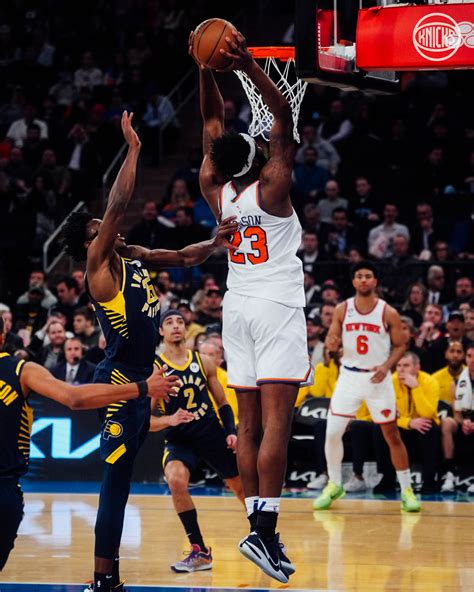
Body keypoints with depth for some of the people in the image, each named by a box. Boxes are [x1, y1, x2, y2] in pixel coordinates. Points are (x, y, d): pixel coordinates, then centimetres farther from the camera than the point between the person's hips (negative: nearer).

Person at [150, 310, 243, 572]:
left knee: (243, 488, 9)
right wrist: (169, 420, -27)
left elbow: (222, 402, 13)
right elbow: (145, 420, -8)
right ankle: (200, 552, -18)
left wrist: (231, 432, -2)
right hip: (179, 441, -3)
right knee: (176, 481, -31)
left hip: (213, 434, 3)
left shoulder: (204, 362, 3)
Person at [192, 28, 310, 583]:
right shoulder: (271, 189, -11)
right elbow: (283, 116, -12)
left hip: (237, 309, 6)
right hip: (277, 308, -6)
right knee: (275, 425, -12)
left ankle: (260, 530, 5)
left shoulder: (217, 194, 3)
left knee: (249, 427, 5)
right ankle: (263, 530, -21)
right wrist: (249, 67, -20)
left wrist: (207, 70, 6)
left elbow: (212, 122, 12)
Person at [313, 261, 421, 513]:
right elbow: (332, 342, 5)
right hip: (349, 376, 2)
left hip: (378, 378, -2)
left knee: (392, 435, 3)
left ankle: (406, 490, 13)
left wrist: (386, 366, -17)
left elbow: (400, 345, 1)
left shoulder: (388, 313, -6)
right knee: (332, 433, -6)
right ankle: (334, 485, 12)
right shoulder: (342, 310, -1)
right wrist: (331, 343, -20)